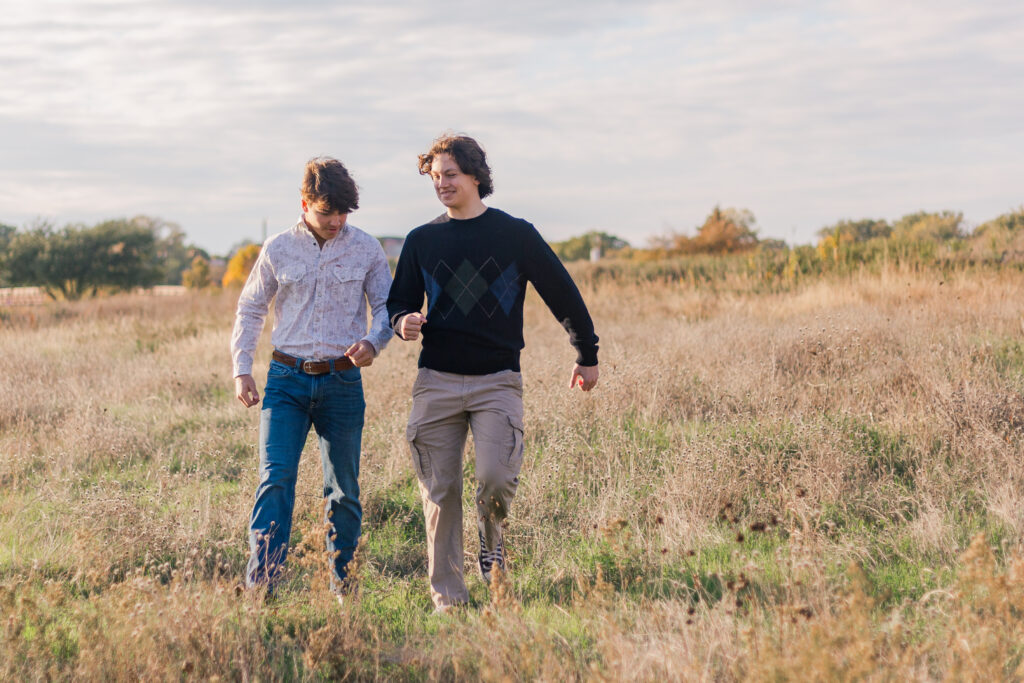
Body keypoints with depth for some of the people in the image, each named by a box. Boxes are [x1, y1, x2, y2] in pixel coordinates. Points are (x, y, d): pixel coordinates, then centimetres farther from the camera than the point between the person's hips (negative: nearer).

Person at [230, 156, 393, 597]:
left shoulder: (366, 250, 3)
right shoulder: (278, 250, 3)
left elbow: (388, 306, 9)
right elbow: (250, 309, 14)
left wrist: (373, 342, -13)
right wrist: (241, 370, 7)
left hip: (343, 382, 1)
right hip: (287, 379, -1)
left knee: (344, 490, 8)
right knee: (275, 477, -15)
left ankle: (341, 585, 21)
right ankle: (261, 585, -19)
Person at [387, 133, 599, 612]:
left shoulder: (515, 234, 3)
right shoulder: (421, 240, 10)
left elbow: (562, 293, 11)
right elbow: (399, 301, 17)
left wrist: (587, 355, 16)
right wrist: (404, 322, -7)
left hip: (497, 380, -2)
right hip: (436, 381, 2)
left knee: (495, 478, -18)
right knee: (440, 491, 0)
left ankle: (491, 539, 14)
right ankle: (447, 595, 9)